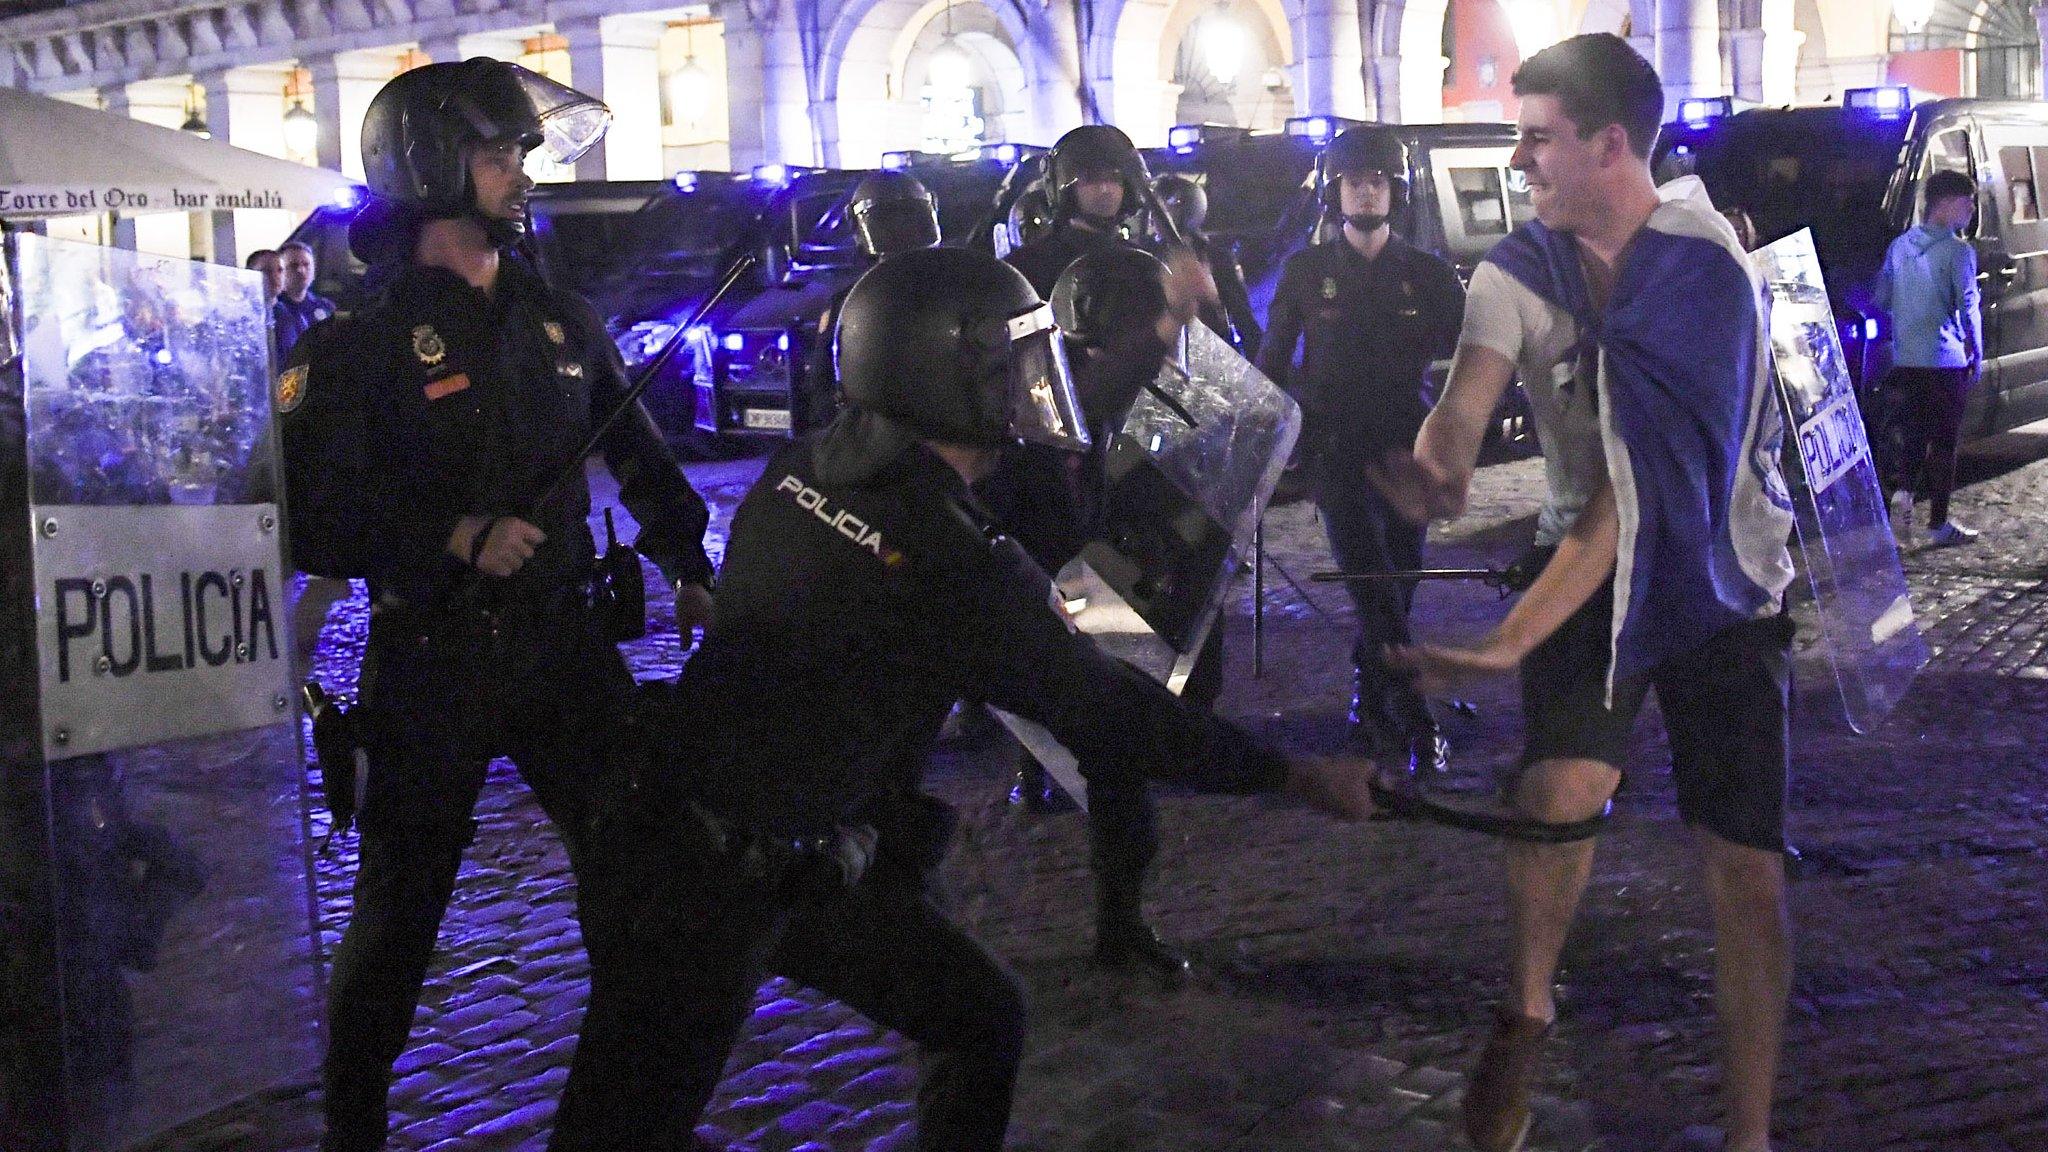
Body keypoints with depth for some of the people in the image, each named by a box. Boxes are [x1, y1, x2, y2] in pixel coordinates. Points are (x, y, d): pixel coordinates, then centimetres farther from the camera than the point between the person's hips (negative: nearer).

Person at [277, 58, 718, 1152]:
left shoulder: (560, 321, 9)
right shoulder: (359, 340, -9)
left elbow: (639, 455, 22)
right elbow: (314, 518, -15)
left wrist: (687, 570, 20)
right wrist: (455, 538, -23)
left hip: (562, 647, 5)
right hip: (430, 663, -5)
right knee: (398, 911, 5)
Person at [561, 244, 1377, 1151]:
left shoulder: (799, 471, -4)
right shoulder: (963, 571, -24)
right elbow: (1111, 716, -14)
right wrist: (1297, 777, -3)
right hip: (715, 893, -8)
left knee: (980, 1021, 14)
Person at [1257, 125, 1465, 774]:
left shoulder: (1428, 275, 6)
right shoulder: (1305, 273, 5)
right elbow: (1273, 365, 13)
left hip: (1408, 452, 2)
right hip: (1337, 453, -2)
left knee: (1394, 592, 7)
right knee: (1377, 595, -13)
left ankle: (1369, 713, 23)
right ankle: (1417, 730, -13)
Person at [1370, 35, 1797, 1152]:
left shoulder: (1710, 274, -20)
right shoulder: (1520, 271, -7)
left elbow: (1637, 486, -25)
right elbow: (1463, 407, -24)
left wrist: (1511, 640, -32)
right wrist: (1434, 469, -50)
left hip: (1722, 573, -2)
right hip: (1592, 562, 2)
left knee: (1744, 864, -2)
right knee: (1559, 785, -21)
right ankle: (1524, 1010, 6)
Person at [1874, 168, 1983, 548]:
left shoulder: (1899, 246, 10)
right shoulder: (1958, 251, -11)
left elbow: (1881, 299, 14)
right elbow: (1968, 306, -13)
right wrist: (1977, 354, -3)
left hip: (1906, 360, 6)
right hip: (1947, 360, -6)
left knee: (1915, 432, 20)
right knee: (1944, 441, 3)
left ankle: (1904, 489, -5)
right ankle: (1938, 524, 7)